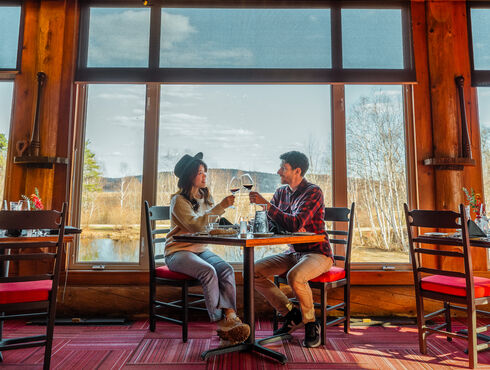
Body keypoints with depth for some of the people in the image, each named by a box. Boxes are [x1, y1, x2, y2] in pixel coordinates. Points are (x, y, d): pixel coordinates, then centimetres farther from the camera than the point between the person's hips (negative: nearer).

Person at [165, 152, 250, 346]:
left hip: (201, 249, 6)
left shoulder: (205, 197, 13)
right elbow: (195, 224, -25)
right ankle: (219, 322, -24)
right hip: (178, 252, -6)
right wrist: (221, 206, -29)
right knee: (208, 271, -32)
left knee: (227, 270, -23)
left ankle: (231, 316, -31)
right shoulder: (179, 200, -10)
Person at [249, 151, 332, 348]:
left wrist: (266, 203, -29)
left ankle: (311, 324, -6)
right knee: (254, 271, -8)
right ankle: (291, 314, 5)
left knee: (295, 276, -36)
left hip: (317, 253, -7)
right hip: (293, 253, 7)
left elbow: (295, 224, -28)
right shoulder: (281, 192, 8)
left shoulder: (313, 192, -15)